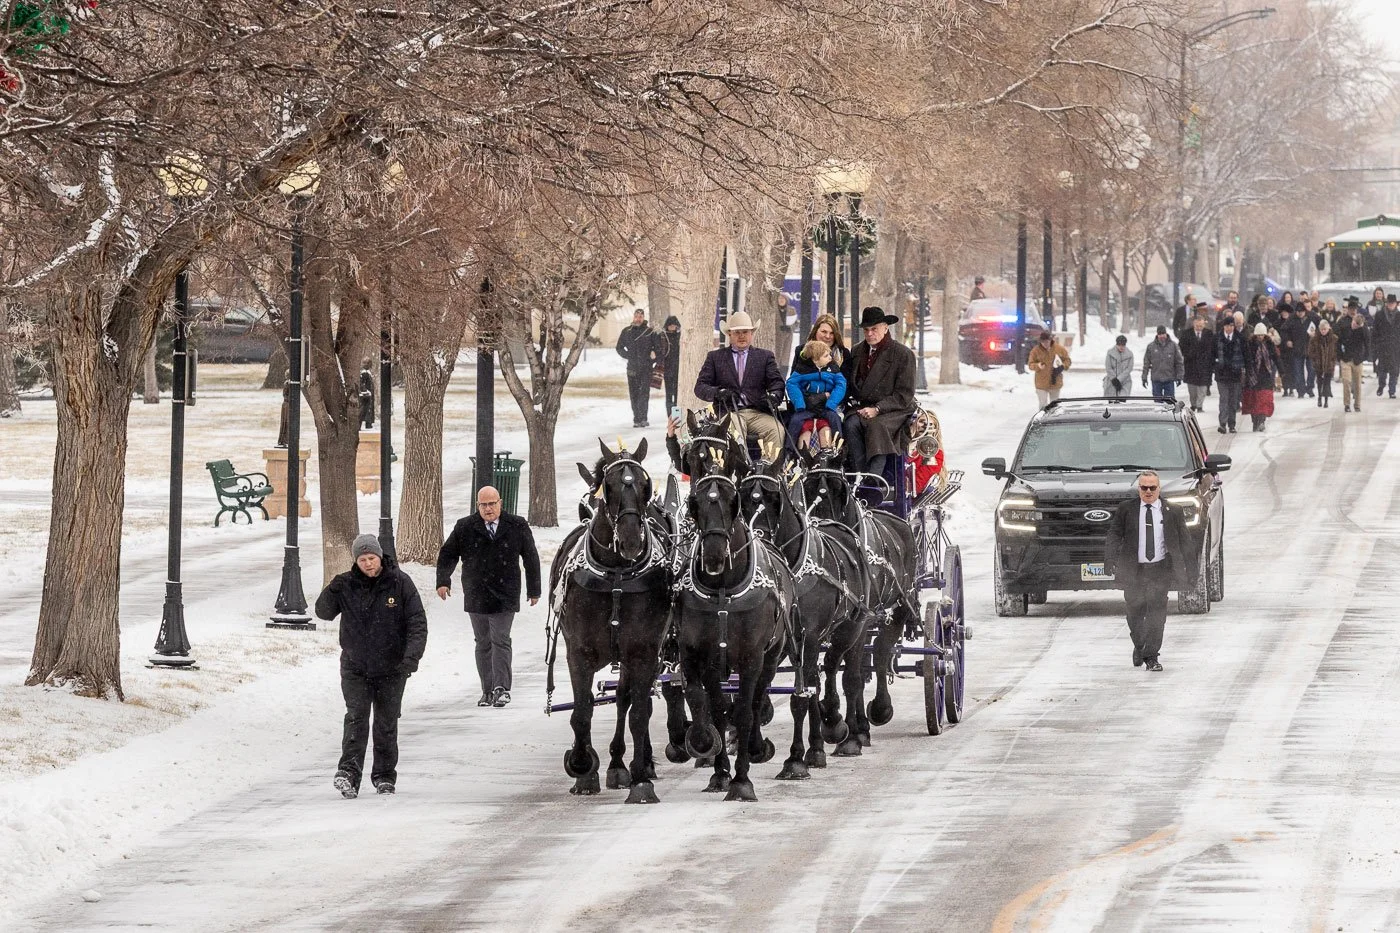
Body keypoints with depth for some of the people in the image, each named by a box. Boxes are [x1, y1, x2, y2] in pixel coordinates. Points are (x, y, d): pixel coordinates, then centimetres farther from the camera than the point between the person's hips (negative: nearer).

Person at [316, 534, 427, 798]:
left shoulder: (400, 583, -6)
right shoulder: (347, 585, -2)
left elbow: (417, 623, -6)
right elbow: (323, 612, 2)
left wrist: (411, 656, -18)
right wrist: (331, 592, -19)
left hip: (391, 668, 0)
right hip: (355, 667, 0)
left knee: (387, 723, 8)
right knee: (356, 717, -14)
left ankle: (385, 776, 20)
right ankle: (349, 773, -23)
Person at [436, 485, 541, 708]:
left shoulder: (517, 527, 1)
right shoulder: (465, 528, 2)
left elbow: (531, 558, 9)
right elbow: (447, 554, 11)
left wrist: (534, 590, 10)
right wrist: (443, 580, -2)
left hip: (505, 596, -2)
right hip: (476, 596, 2)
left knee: (500, 640, -11)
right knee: (483, 643, 6)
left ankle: (502, 688, -10)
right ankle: (488, 690, 12)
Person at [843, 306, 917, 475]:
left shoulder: (903, 353, -3)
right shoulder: (858, 351, 14)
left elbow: (904, 394, -7)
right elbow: (851, 384, 23)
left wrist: (877, 409, -17)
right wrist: (853, 401, 0)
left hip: (893, 410, -4)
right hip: (861, 407, 4)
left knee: (877, 426, -35)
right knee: (851, 425, -28)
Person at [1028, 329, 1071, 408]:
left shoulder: (1059, 349, -3)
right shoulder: (1036, 350, -6)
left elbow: (1067, 360, 8)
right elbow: (1030, 364, -3)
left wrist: (1062, 367, -12)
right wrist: (1038, 366, -24)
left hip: (1055, 383, 2)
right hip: (1042, 384, -2)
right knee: (1043, 406, -3)